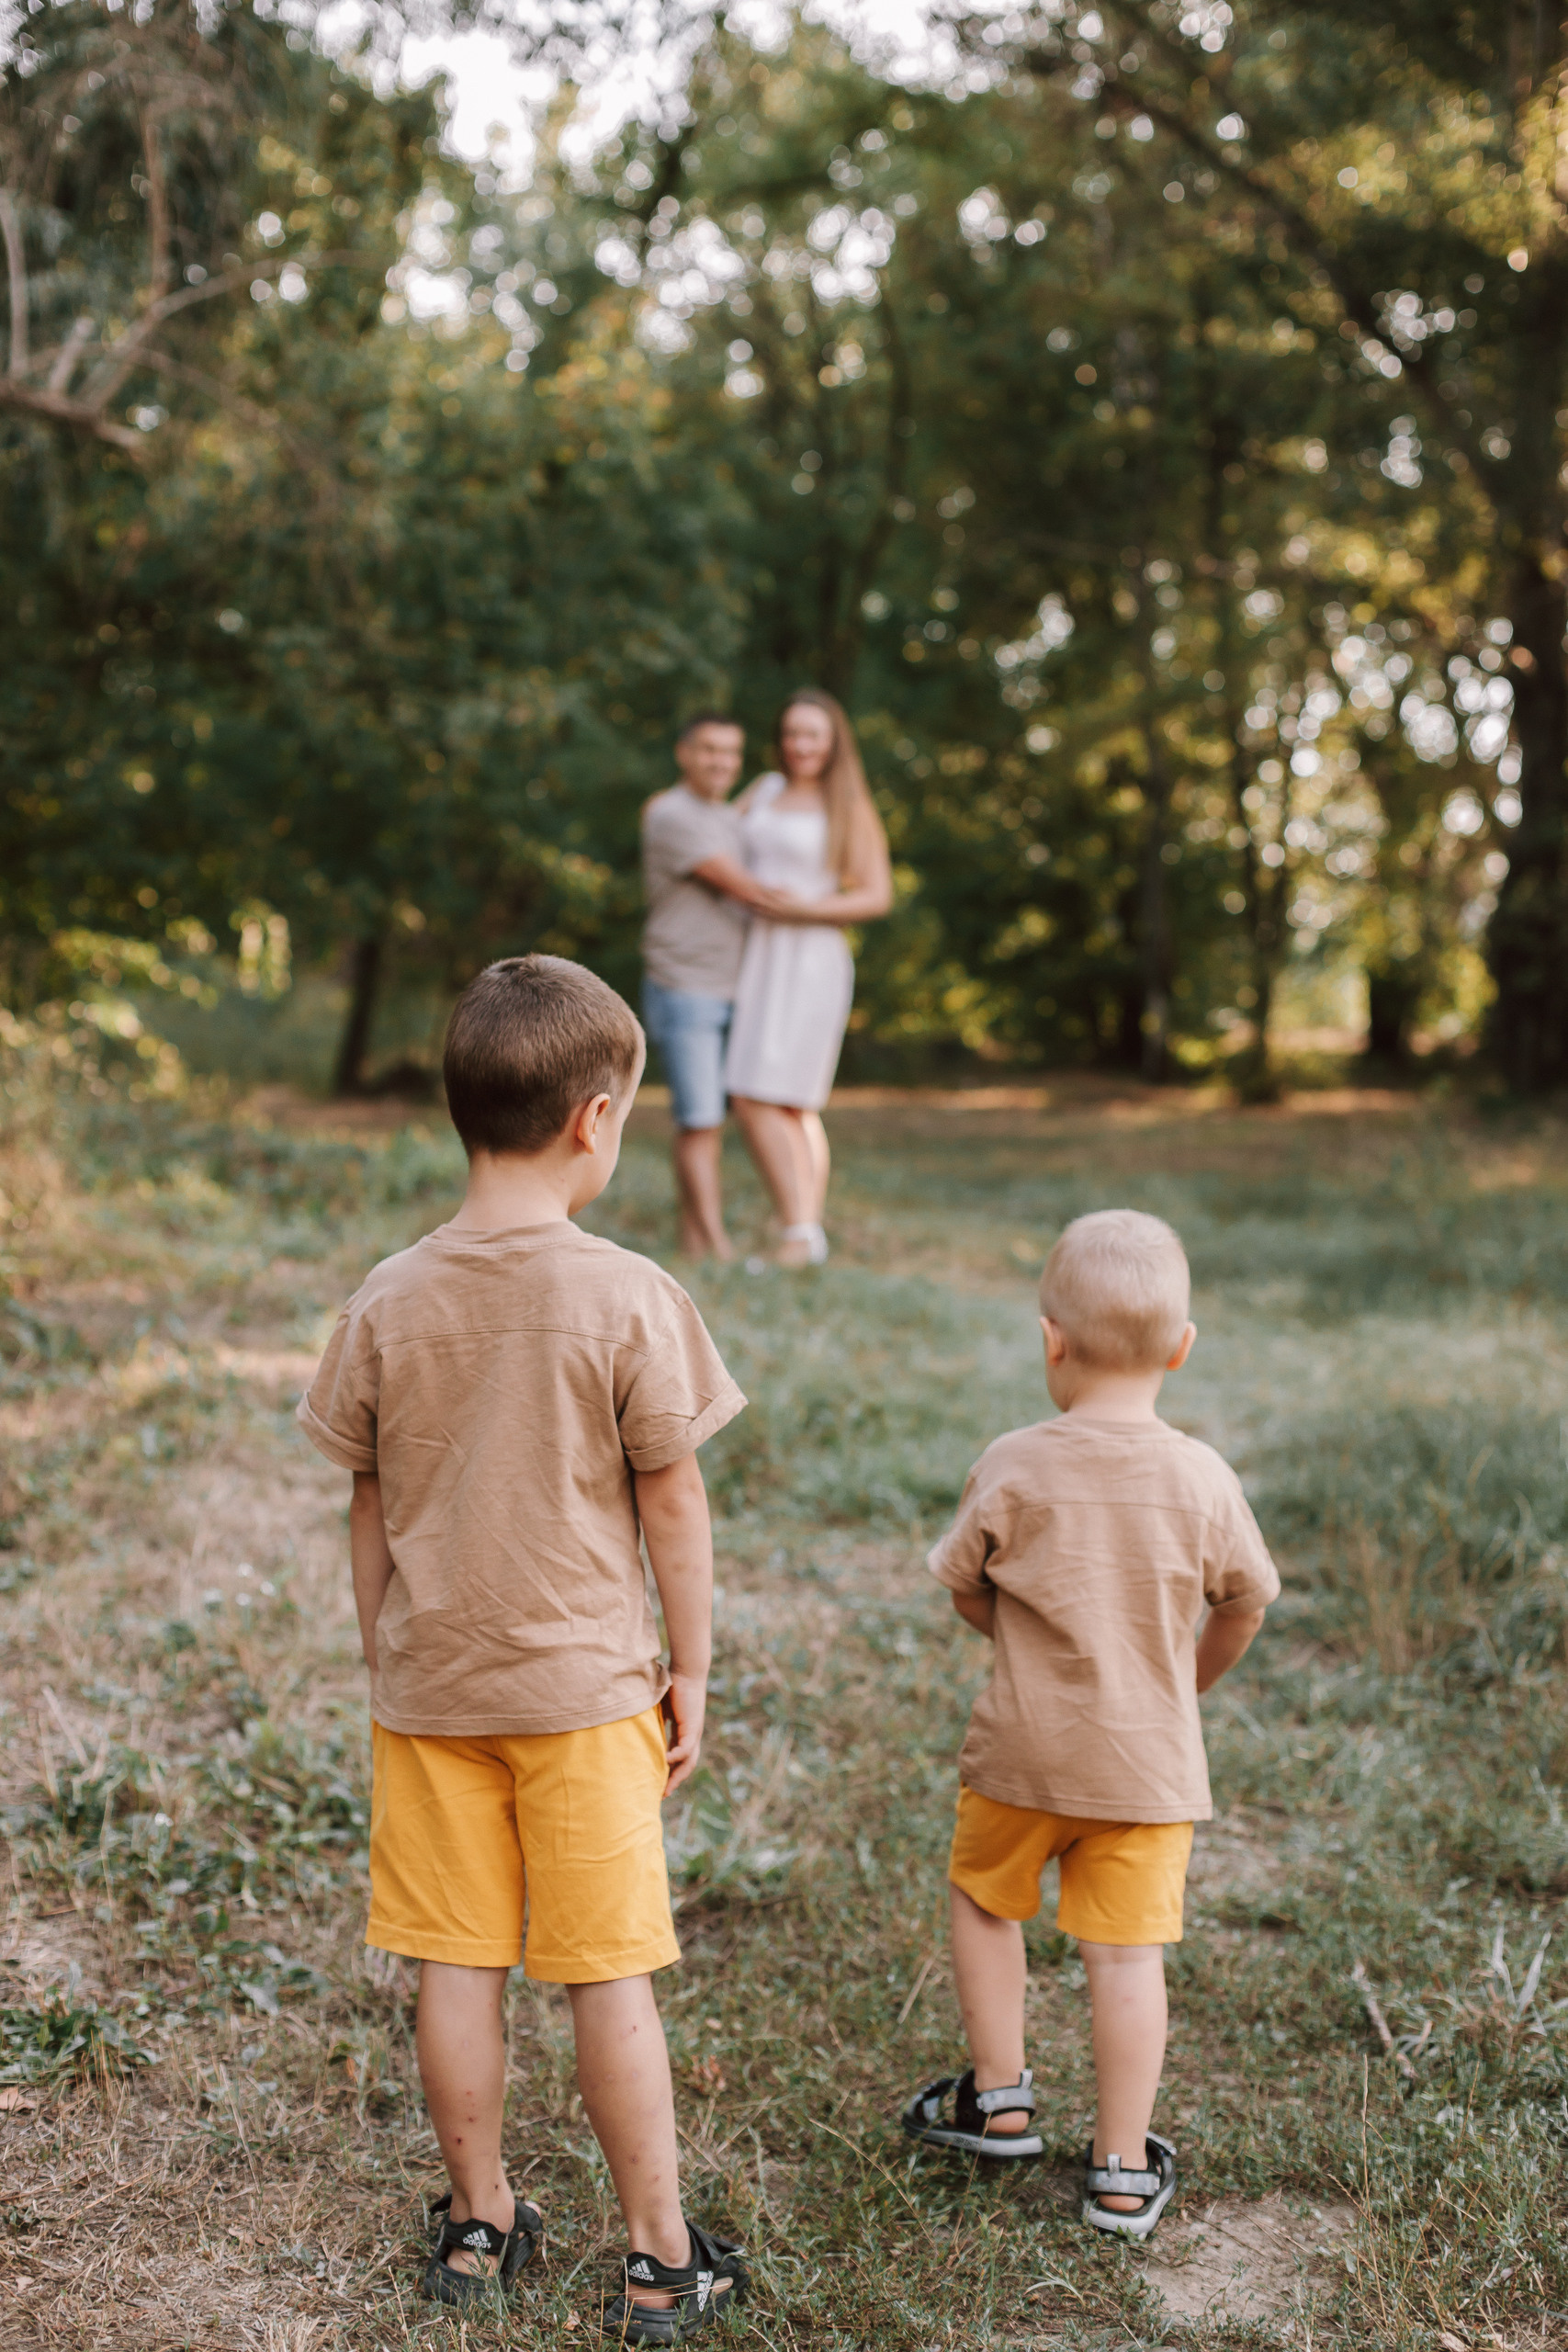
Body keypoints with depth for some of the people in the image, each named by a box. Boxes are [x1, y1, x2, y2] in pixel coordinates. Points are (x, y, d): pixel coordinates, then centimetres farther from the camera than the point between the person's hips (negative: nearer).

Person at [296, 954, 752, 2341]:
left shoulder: (388, 1301, -4)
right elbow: (672, 1500, -8)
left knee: (457, 1963, 13)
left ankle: (480, 2226, 29)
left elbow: (371, 1506, 3)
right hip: (582, 1685, -3)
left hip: (430, 1686, 3)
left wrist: (384, 1668, 14)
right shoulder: (628, 1299, -14)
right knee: (610, 1973, 6)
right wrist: (690, 1669, 3)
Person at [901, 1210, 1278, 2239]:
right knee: (1127, 1949, 7)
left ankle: (999, 2101, 32)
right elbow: (1244, 1610, 4)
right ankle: (1123, 2172, 14)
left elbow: (964, 1591, 0)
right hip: (1152, 1761, 1)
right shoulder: (1203, 1478, -9)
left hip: (1024, 1749, -1)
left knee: (984, 1900, 22)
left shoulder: (1012, 1469, -13)